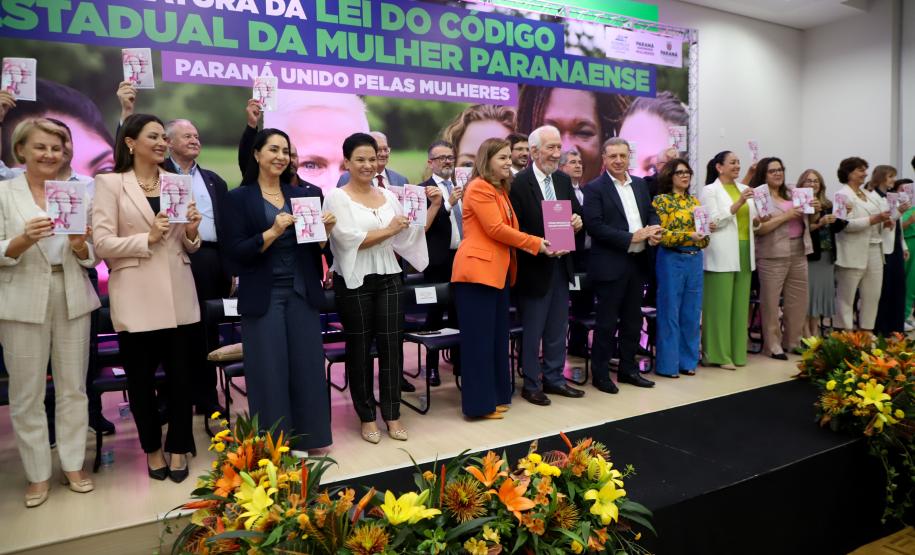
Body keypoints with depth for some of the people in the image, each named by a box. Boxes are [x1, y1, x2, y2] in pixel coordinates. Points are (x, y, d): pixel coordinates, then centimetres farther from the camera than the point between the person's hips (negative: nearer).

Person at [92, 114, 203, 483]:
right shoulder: (110, 183, 0)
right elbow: (101, 243, -8)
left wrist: (191, 233, -7)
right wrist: (147, 238, -17)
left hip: (178, 295, 3)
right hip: (135, 298, -3)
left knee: (181, 375, 8)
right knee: (141, 378, 10)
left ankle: (178, 448, 25)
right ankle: (153, 448, 29)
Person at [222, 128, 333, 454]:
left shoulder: (300, 196, 11)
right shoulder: (239, 198, -1)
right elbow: (235, 252, -9)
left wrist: (325, 230, -6)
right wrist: (273, 232, -20)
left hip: (302, 293, 4)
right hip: (263, 297, -4)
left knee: (307, 365, 7)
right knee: (269, 371, 2)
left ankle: (306, 438, 21)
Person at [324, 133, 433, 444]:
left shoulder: (388, 196, 10)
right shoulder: (337, 198, -4)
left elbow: (411, 234, 11)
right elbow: (350, 239, -15)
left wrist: (433, 207, 2)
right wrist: (389, 230, -12)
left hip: (389, 278, 4)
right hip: (354, 282, -3)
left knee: (391, 345, 5)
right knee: (359, 349, 7)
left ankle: (392, 414, 18)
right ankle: (367, 417, 20)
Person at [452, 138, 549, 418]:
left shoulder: (500, 189, 20)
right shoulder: (479, 188, -10)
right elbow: (496, 229, -17)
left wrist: (535, 245, 4)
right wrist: (535, 243, -10)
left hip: (498, 270, 10)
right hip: (478, 269, -9)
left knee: (497, 336, 12)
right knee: (479, 338, -4)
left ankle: (496, 395, 22)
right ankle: (479, 403, 4)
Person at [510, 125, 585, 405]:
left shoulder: (564, 180, 7)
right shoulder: (519, 183, -14)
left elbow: (577, 212, 16)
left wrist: (577, 220, -6)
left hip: (561, 264, 7)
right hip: (534, 266, -7)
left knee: (558, 329, 16)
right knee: (532, 330, 6)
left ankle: (554, 378, 30)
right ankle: (531, 384, 21)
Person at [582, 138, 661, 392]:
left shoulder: (640, 184, 13)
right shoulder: (594, 188, -7)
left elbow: (651, 212, 18)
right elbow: (594, 226, -17)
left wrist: (654, 230, -6)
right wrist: (632, 237, -20)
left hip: (638, 262, 6)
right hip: (610, 265, -6)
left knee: (633, 320, 14)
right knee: (607, 322, 0)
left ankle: (628, 369, 26)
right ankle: (600, 374, 12)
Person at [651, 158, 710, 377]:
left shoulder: (694, 201, 14)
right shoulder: (661, 200, -4)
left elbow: (703, 238, 17)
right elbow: (660, 234, -13)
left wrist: (707, 229, -5)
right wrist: (688, 235, -22)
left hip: (695, 259, 6)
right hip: (672, 259, -6)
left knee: (691, 313, 9)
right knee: (670, 313, -1)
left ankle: (688, 360, 19)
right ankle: (668, 364, 6)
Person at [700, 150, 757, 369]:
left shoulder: (744, 188, 16)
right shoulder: (710, 190, -3)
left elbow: (750, 219, 22)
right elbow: (713, 222, -12)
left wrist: (757, 220, 1)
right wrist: (738, 204, -18)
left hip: (744, 253, 7)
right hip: (722, 255, -6)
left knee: (740, 305, 9)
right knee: (720, 305, -4)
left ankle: (737, 351, 18)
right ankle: (719, 354, 4)